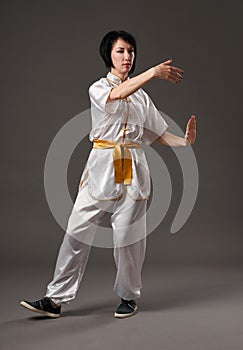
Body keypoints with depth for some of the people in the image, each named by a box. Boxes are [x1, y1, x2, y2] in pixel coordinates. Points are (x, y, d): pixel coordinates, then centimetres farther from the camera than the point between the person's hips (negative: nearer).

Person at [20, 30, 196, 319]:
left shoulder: (142, 96, 15)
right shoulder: (98, 88, 3)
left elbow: (158, 134, 15)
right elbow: (118, 95, -20)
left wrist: (185, 141, -3)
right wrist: (153, 72, -31)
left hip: (132, 170, 2)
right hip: (102, 168, -2)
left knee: (128, 235, 3)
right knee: (78, 233, -3)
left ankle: (128, 296, 21)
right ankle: (55, 299, 5)